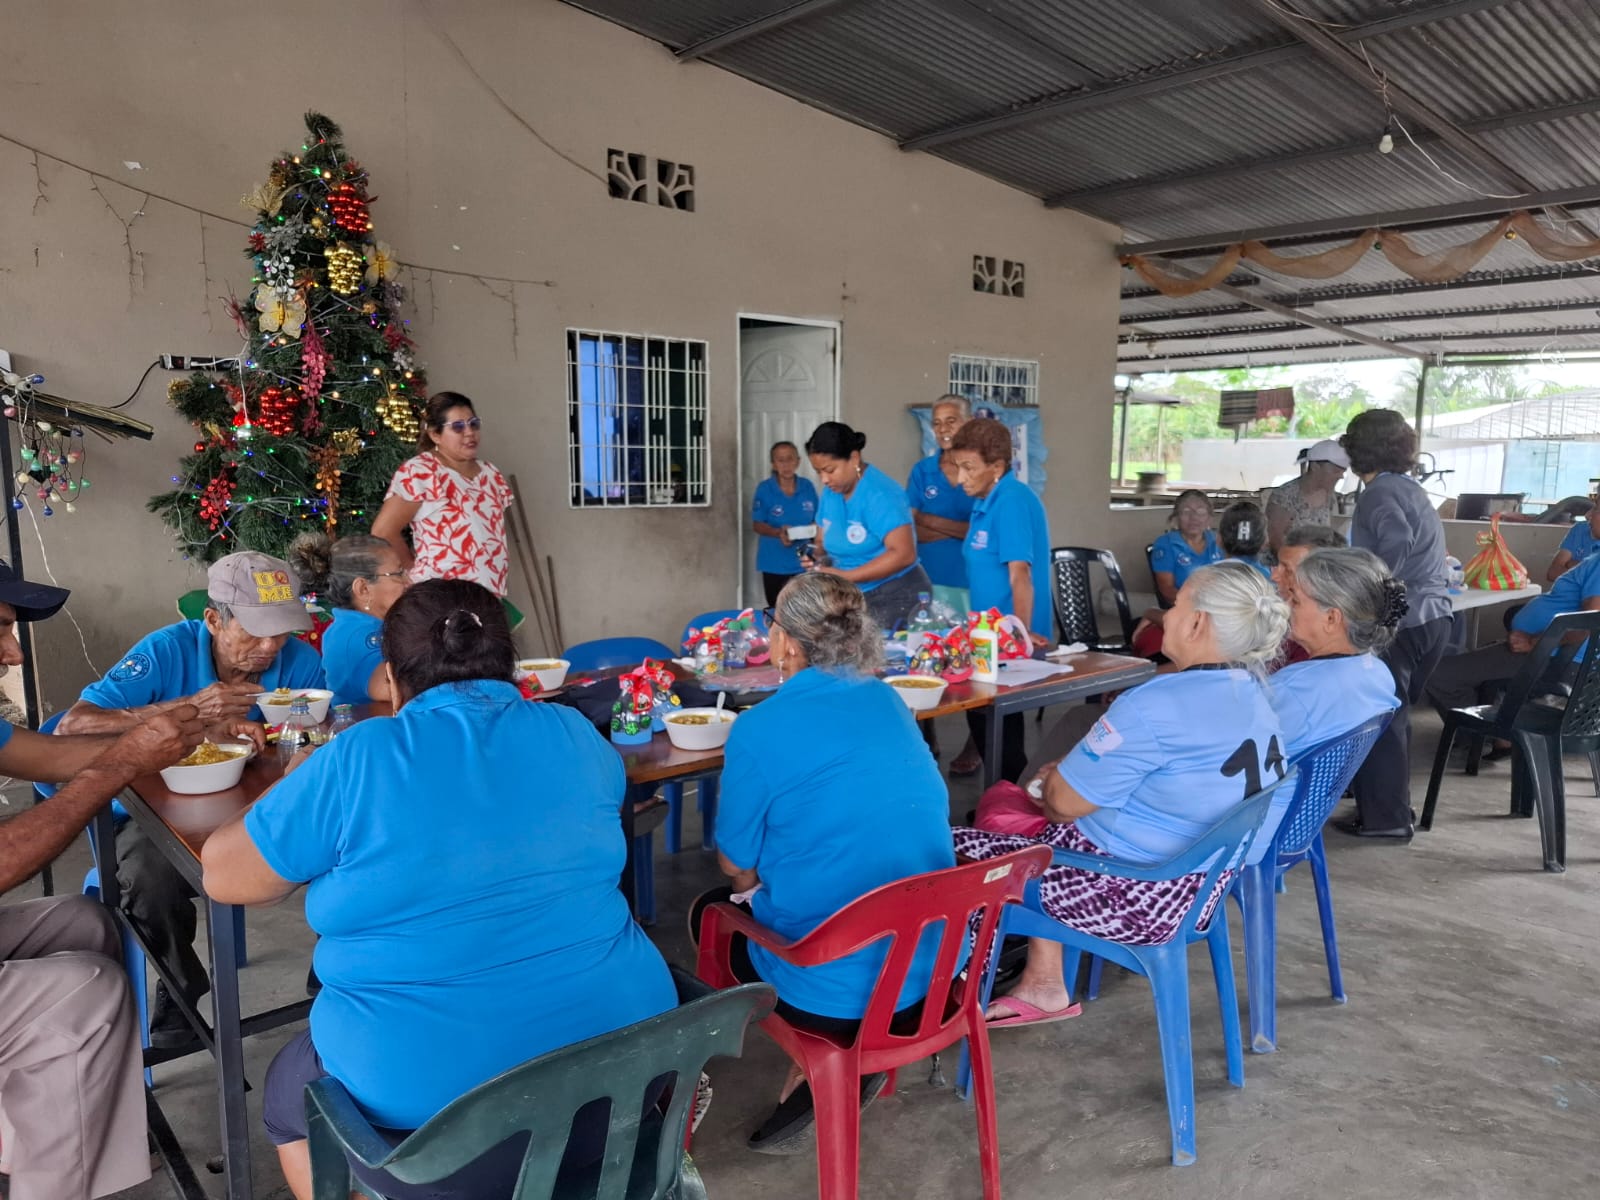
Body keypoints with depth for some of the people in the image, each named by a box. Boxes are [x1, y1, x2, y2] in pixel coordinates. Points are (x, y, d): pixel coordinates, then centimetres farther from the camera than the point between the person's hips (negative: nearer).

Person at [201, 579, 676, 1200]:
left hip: (432, 1118, -4)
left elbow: (221, 875, 0)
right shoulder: (575, 735, -1)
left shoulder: (358, 760, -12)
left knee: (288, 1090, 27)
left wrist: (307, 793, 17)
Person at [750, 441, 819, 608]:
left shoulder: (807, 487, 0)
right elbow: (757, 524, -7)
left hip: (803, 562, 2)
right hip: (775, 564, -2)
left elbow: (817, 520, 7)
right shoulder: (764, 489, -8)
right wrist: (778, 533, -25)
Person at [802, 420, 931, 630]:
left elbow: (903, 554, -25)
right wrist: (818, 559, -8)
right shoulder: (830, 494, 7)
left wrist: (845, 575, -25)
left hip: (895, 597, -7)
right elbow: (824, 542, 17)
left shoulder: (880, 494, -17)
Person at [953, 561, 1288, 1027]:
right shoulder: (1256, 694, 3)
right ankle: (1043, 987, 23)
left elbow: (1064, 802, -18)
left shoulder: (1159, 704, -26)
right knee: (1001, 800, 19)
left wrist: (1051, 780, 6)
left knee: (950, 849, 2)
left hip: (1134, 897, -9)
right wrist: (1069, 777, 8)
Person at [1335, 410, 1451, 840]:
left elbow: (1396, 544, -26)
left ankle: (1384, 817, 7)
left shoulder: (1379, 491, -10)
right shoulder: (1409, 488, 18)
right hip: (1431, 617, 9)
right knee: (1391, 716, 18)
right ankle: (1390, 809, 28)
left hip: (1400, 622, -9)